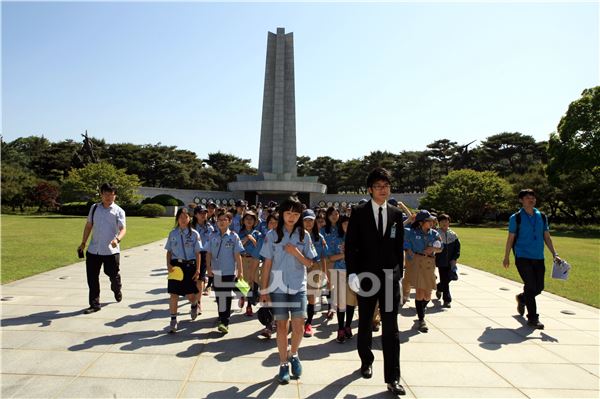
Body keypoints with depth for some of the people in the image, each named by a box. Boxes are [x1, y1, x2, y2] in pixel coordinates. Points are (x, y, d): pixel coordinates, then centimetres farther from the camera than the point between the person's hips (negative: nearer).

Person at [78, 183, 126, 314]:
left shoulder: (118, 211, -5)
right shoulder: (94, 208, 6)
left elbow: (123, 228, -15)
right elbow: (88, 225, 14)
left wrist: (117, 239, -35)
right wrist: (83, 243, 13)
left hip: (111, 250, -3)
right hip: (93, 249, 3)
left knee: (113, 275, 8)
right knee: (92, 277, 4)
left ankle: (117, 291, 41)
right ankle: (94, 304, 16)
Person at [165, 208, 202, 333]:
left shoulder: (194, 234, -1)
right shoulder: (173, 233, 5)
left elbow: (197, 253, 0)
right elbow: (169, 251, 9)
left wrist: (198, 269, -4)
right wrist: (168, 264, -6)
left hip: (190, 265, -1)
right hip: (176, 265, 1)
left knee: (190, 294, 4)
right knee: (173, 293, 0)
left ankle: (194, 305, 40)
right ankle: (173, 320, 13)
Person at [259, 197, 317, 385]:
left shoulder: (304, 235, 2)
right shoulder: (272, 235, -3)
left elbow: (309, 263, 4)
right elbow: (267, 264, -1)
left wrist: (296, 253, -16)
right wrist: (263, 290, -3)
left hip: (298, 287, 1)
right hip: (278, 288, -1)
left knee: (298, 327, 0)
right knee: (282, 326, 7)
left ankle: (293, 355, 29)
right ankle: (283, 364, 24)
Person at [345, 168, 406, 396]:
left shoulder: (396, 214, 4)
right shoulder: (359, 213, -5)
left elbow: (399, 246, 8)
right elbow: (350, 245, -7)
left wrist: (399, 272, 6)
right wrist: (352, 272, -13)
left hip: (390, 277, 2)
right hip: (366, 275, -1)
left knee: (391, 328, 1)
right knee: (365, 324, 16)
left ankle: (392, 378, 9)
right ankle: (366, 361, 38)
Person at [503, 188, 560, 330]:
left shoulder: (542, 217, 11)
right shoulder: (516, 218, -1)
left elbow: (547, 237, 14)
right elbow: (510, 238, 2)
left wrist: (554, 254, 4)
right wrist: (506, 257, 3)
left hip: (538, 258, 5)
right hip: (523, 258, -5)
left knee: (539, 287, 8)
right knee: (531, 286, -10)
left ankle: (522, 298, 39)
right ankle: (532, 318, 1)